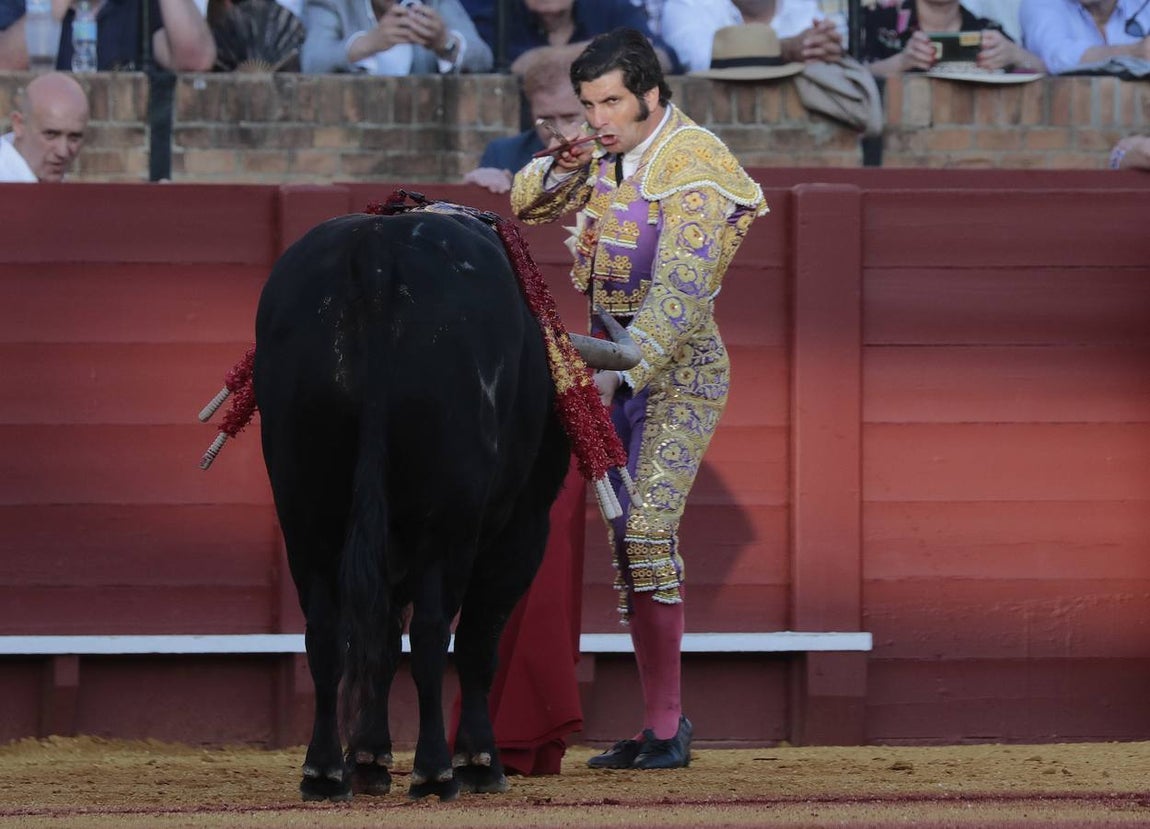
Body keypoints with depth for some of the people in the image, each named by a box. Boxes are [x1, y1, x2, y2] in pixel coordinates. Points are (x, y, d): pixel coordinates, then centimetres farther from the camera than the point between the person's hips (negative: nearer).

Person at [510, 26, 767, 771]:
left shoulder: (692, 172, -17)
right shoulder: (609, 155, 6)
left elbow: (681, 295, -26)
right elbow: (526, 206, 21)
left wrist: (618, 373, -36)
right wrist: (556, 171, -3)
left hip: (680, 369, -7)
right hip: (615, 364, 7)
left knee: (649, 530, -18)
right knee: (626, 541, 4)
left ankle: (667, 727, -16)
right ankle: (663, 723, 8)